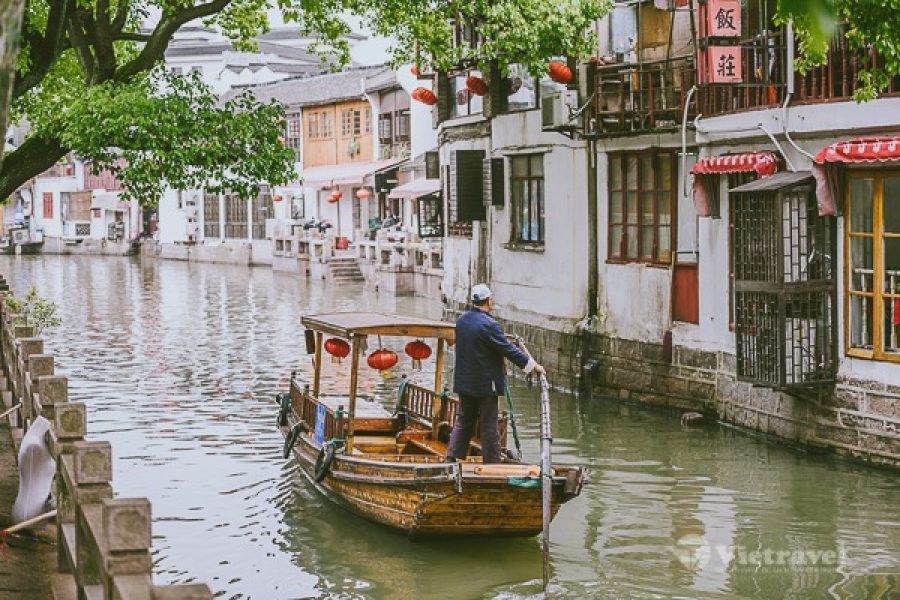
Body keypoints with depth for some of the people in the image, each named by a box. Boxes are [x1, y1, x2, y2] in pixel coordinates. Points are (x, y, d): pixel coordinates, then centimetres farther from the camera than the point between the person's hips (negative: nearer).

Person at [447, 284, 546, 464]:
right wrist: (533, 366, -7)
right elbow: (509, 350, -17)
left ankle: (452, 457, 13)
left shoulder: (461, 320, 3)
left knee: (463, 421, 16)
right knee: (489, 424, 3)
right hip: (485, 384, -7)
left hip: (464, 381, 7)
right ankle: (492, 462, 9)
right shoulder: (488, 324, -20)